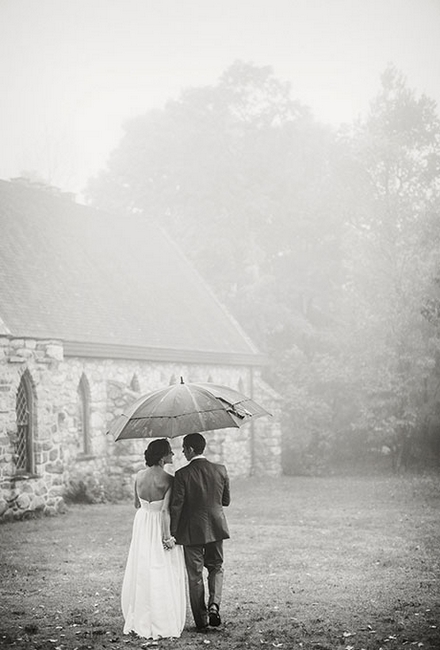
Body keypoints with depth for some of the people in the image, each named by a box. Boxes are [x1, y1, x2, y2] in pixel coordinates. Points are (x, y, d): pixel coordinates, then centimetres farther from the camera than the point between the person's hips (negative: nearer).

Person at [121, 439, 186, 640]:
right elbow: (165, 510, -22)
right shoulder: (168, 479, -18)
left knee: (141, 573, 15)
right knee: (163, 576, 3)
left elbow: (137, 504, 8)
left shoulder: (139, 476, -2)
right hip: (160, 527, -5)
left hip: (142, 525, 5)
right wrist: (167, 537, -19)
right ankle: (163, 624, 7)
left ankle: (139, 621, 23)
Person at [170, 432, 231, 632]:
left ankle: (201, 620, 13)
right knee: (216, 567, 20)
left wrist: (172, 533, -6)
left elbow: (176, 506, -14)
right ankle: (214, 604, -3)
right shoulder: (220, 470, -3)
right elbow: (226, 501, 5)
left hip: (191, 530, -3)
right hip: (215, 528, 3)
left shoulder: (182, 474, -14)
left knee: (194, 575, 8)